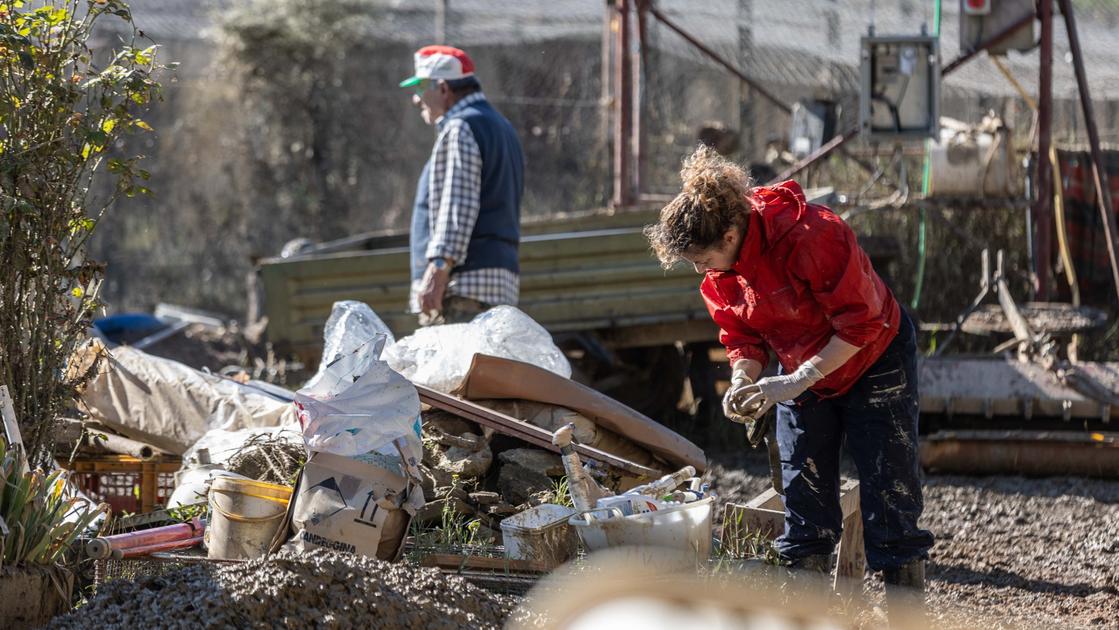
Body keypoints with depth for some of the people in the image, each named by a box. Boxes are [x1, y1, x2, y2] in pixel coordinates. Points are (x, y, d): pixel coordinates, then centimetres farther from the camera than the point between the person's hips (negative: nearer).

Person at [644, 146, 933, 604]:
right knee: (804, 500, 4)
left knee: (888, 497, -7)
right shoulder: (719, 272, -11)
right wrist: (742, 381, -19)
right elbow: (742, 334, 2)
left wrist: (796, 381, -31)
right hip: (801, 372, 6)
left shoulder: (812, 236, -34)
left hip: (874, 361, -6)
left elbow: (860, 324, -29)